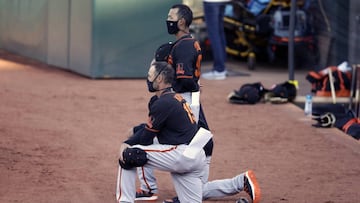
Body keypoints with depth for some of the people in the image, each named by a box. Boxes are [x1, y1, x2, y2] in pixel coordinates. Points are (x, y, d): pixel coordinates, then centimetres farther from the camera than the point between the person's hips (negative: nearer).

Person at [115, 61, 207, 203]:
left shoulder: (162, 103, -12)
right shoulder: (176, 98, 18)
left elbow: (146, 138, -5)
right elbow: (149, 128, 21)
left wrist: (129, 145, 12)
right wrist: (126, 143, 9)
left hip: (181, 153, -9)